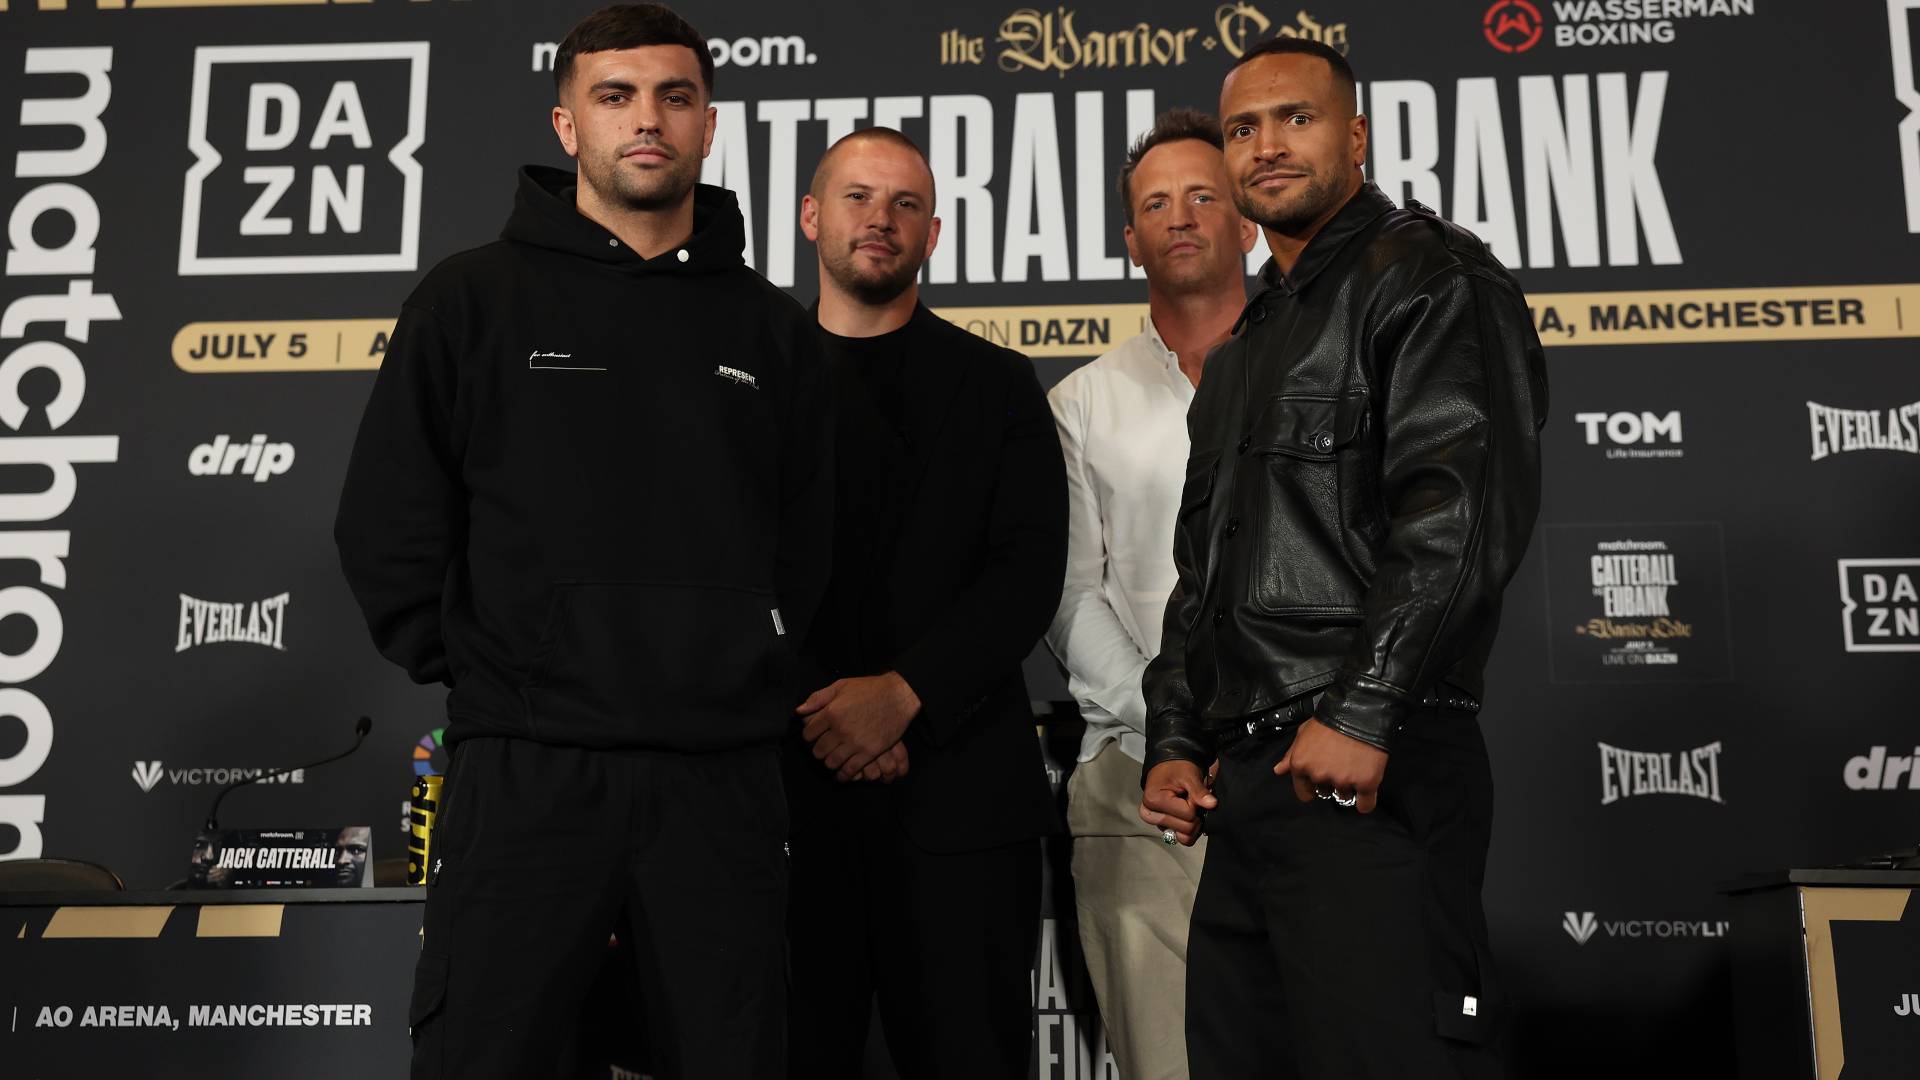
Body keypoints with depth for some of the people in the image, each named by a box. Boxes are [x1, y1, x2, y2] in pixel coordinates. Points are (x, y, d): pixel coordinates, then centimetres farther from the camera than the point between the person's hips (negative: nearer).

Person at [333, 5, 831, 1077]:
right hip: (526, 773, -2)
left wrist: (762, 688, 8)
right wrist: (479, 680, 1)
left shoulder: (774, 327, 12)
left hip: (726, 778, 2)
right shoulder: (474, 299, 5)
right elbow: (387, 525, 4)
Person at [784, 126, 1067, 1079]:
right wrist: (818, 714, -8)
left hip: (959, 789, 0)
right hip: (785, 778, 1)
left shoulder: (998, 386, 10)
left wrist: (903, 694, -12)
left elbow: (1028, 576, -1)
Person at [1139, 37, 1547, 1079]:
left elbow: (1463, 509, -16)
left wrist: (1362, 714, -21)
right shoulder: (1244, 349, 25)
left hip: (1371, 776, -8)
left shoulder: (1427, 279, -1)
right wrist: (1175, 742, 15)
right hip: (1245, 784, 9)